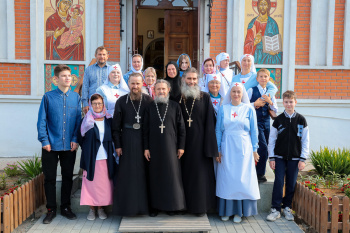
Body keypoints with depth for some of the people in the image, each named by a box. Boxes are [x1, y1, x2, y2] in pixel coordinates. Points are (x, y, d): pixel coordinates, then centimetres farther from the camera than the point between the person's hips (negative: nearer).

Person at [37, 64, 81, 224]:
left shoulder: (76, 97, 2)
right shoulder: (48, 97, -3)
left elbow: (78, 120, 4)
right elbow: (42, 121, -2)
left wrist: (75, 139, -4)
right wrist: (44, 140, -7)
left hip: (69, 145, 2)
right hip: (51, 145, -1)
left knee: (68, 177, 11)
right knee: (50, 178, 7)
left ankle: (65, 207, 26)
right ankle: (51, 210, 21)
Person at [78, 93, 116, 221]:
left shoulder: (108, 120, 6)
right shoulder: (87, 121, 1)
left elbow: (112, 137, 13)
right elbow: (80, 139, 5)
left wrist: (111, 152, 6)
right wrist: (88, 150, 3)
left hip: (105, 158, 2)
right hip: (91, 158, -2)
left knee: (103, 183, 4)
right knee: (91, 183, 1)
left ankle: (101, 208, 18)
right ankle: (91, 209, 15)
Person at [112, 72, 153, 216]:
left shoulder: (149, 101, 0)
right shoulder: (121, 101, 1)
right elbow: (116, 125, 3)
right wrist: (117, 145, -2)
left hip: (145, 140, 0)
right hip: (127, 142, 0)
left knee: (144, 173, 4)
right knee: (127, 174, 3)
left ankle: (144, 205, 17)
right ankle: (127, 206, 15)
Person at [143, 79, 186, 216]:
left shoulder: (175, 107, 3)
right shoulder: (150, 108, 6)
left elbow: (181, 128, 3)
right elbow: (145, 129, 6)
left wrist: (181, 146, -2)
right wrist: (146, 148, 1)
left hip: (171, 147, -1)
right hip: (154, 147, 1)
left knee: (172, 175, 2)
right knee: (155, 176, 5)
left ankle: (171, 206, 15)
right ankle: (156, 206, 15)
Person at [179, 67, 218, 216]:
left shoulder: (205, 98, -1)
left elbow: (210, 122, -3)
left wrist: (209, 145, -9)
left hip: (199, 141, -2)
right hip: (183, 141, 2)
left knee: (200, 172, 3)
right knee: (184, 171, 8)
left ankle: (200, 205, 16)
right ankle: (184, 203, 22)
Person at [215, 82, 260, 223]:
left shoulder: (249, 109, 4)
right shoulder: (223, 109, 5)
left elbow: (254, 131, 4)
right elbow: (218, 130, 5)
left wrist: (254, 150, 1)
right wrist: (217, 150, 0)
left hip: (243, 148, -1)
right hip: (227, 149, 1)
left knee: (242, 179, 1)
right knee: (227, 178, 4)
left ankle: (239, 211, 13)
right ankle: (226, 210, 15)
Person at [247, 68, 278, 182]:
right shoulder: (251, 91, -1)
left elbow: (276, 110, 9)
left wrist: (270, 102, -8)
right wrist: (255, 104, -14)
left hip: (266, 122, 5)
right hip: (256, 122, -5)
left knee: (264, 149, 8)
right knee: (263, 147, -13)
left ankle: (260, 172, 21)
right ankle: (260, 173, 1)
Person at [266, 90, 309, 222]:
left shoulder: (301, 120, 1)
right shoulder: (278, 120, 0)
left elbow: (305, 141, 3)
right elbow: (272, 140, 3)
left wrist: (303, 159, -2)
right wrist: (271, 158, -1)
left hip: (294, 158, 1)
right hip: (280, 157, -1)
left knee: (291, 184, 6)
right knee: (278, 182, -4)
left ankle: (287, 207, 22)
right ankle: (276, 209, 5)